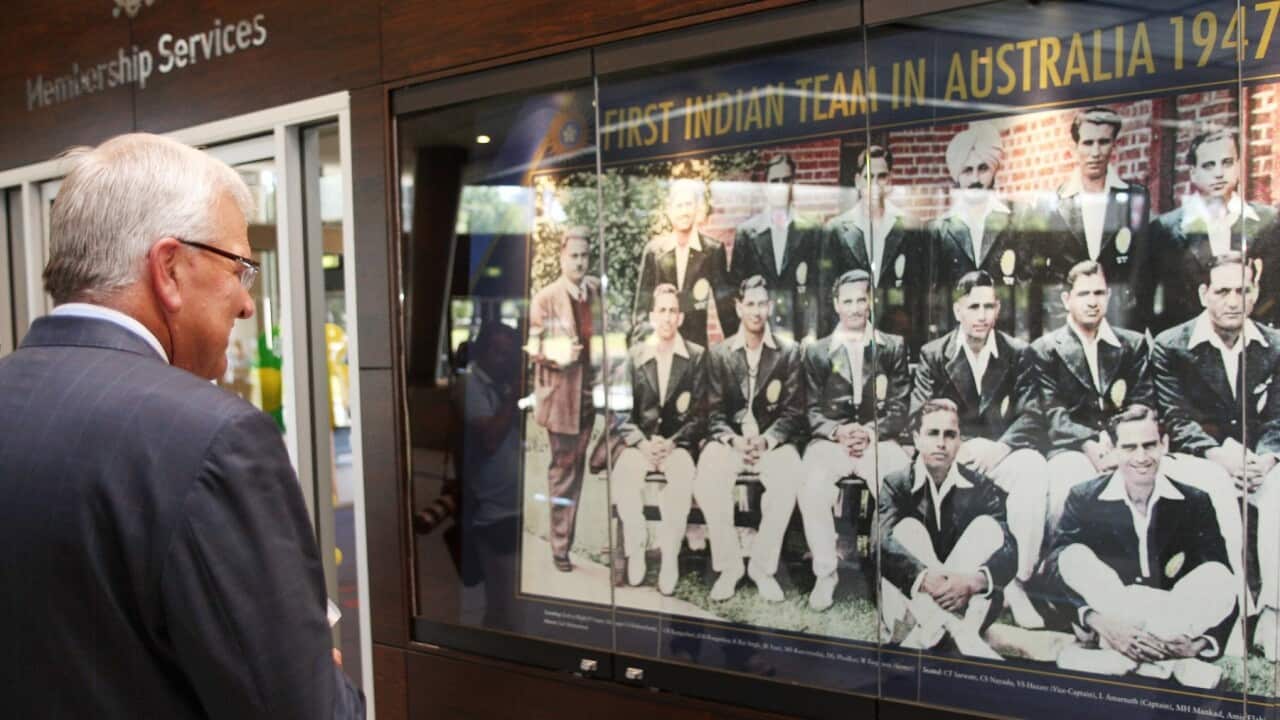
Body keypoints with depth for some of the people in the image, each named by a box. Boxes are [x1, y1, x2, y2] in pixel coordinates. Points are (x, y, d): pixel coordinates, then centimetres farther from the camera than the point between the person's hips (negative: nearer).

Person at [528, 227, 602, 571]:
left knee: (578, 464, 12)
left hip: (589, 389, 5)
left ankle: (571, 535, 24)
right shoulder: (544, 299, -10)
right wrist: (558, 355, -25)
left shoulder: (595, 290, 5)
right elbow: (534, 349, -8)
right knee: (563, 467, 0)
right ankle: (561, 546, 8)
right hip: (560, 391, -5)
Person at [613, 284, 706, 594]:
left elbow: (698, 411, 1)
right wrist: (642, 443, -13)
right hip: (639, 440, 1)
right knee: (624, 474, -31)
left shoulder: (696, 356, 4)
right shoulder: (633, 356, 7)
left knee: (683, 475, -34)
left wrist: (672, 442, -14)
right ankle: (635, 547, -15)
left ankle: (670, 553, -24)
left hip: (679, 441, -1)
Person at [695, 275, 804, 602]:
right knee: (706, 480, -31)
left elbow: (792, 412, 1)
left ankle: (763, 566, -15)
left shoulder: (789, 353, 6)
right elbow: (714, 413, 4)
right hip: (729, 439, 1)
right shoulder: (719, 354, 9)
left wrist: (765, 441, -17)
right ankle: (728, 565, -12)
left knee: (788, 480, -34)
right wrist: (734, 440, -16)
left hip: (773, 440, -1)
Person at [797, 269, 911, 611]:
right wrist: (837, 431, -12)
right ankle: (825, 573, -16)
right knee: (812, 489, -31)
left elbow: (899, 408, 7)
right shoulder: (816, 352, 14)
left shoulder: (893, 347, 13)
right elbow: (812, 410, 8)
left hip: (878, 439, 0)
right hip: (830, 439, 1)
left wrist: (871, 432, -11)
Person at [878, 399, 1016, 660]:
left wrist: (973, 581, -36)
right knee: (907, 528, -23)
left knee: (987, 526, -16)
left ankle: (925, 636, -30)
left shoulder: (982, 488, 2)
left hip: (966, 605, 1)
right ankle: (963, 639, -43)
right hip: (909, 606, -1)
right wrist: (924, 578, -42)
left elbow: (1007, 552, -13)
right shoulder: (895, 485, -2)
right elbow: (883, 543, -22)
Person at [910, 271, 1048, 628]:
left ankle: (1016, 583, -23)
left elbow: (1032, 416, -1)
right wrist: (957, 448, -21)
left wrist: (1000, 447, -20)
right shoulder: (933, 355, 5)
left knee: (1034, 471, -34)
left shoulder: (1017, 353, 7)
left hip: (999, 448, 1)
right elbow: (919, 419, -2)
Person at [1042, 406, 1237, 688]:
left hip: (1173, 618, 1)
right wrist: (1099, 622, -32)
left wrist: (1202, 642, -26)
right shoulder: (1084, 498, -5)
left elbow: (1220, 588, -7)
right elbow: (1057, 570, -16)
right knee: (1074, 556, -26)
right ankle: (1165, 661, -30)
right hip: (1105, 620, -1)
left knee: (1219, 576, -25)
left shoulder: (1194, 503, -1)